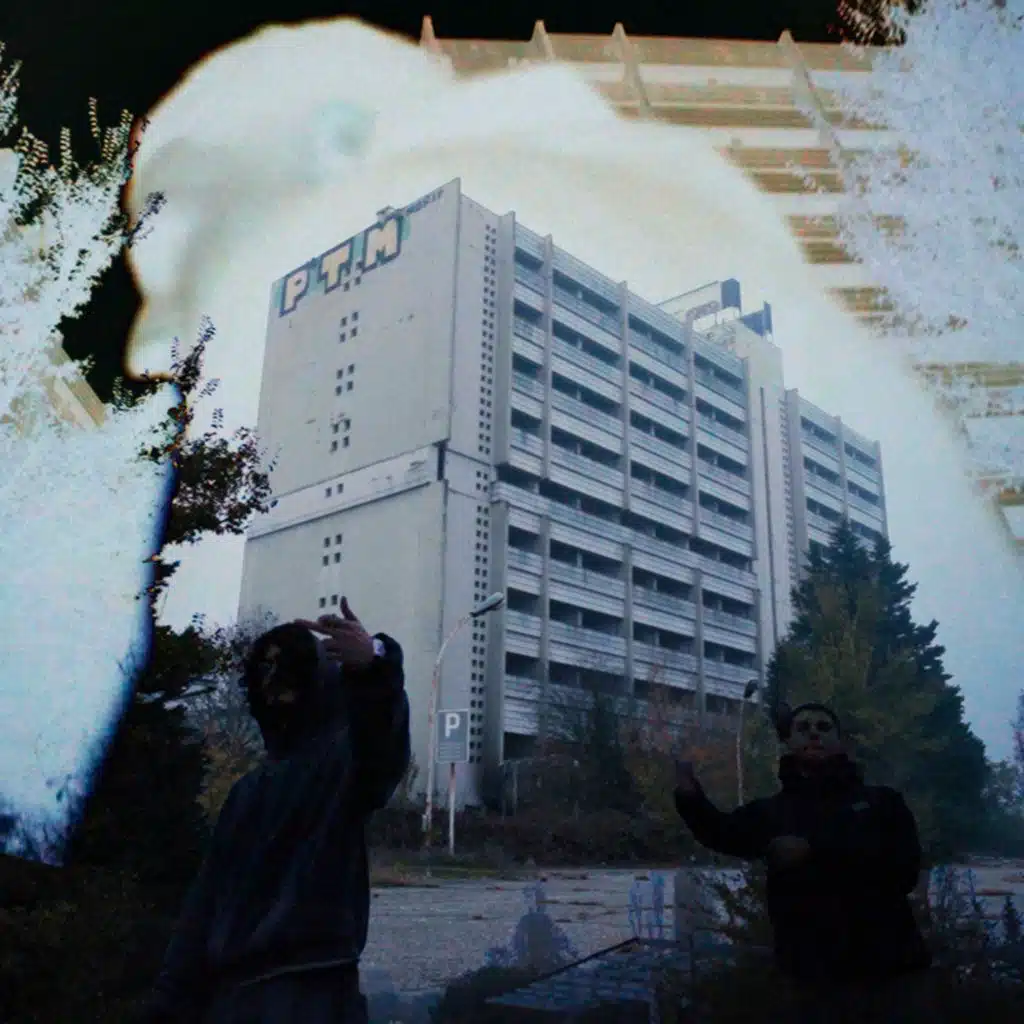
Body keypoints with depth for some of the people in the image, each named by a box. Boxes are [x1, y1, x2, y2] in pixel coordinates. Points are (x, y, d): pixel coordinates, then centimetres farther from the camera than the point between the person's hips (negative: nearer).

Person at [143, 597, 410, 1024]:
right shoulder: (248, 791, 20)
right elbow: (208, 899, 19)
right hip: (231, 989, 7)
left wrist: (373, 663, -49)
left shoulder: (346, 760, -2)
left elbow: (385, 743, -28)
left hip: (308, 988, -7)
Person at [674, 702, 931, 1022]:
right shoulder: (769, 812, 10)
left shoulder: (881, 802, 8)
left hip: (885, 971, 0)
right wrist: (690, 797, -26)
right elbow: (723, 835, -5)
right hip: (814, 976, 1)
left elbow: (904, 868, -6)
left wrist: (813, 852, -12)